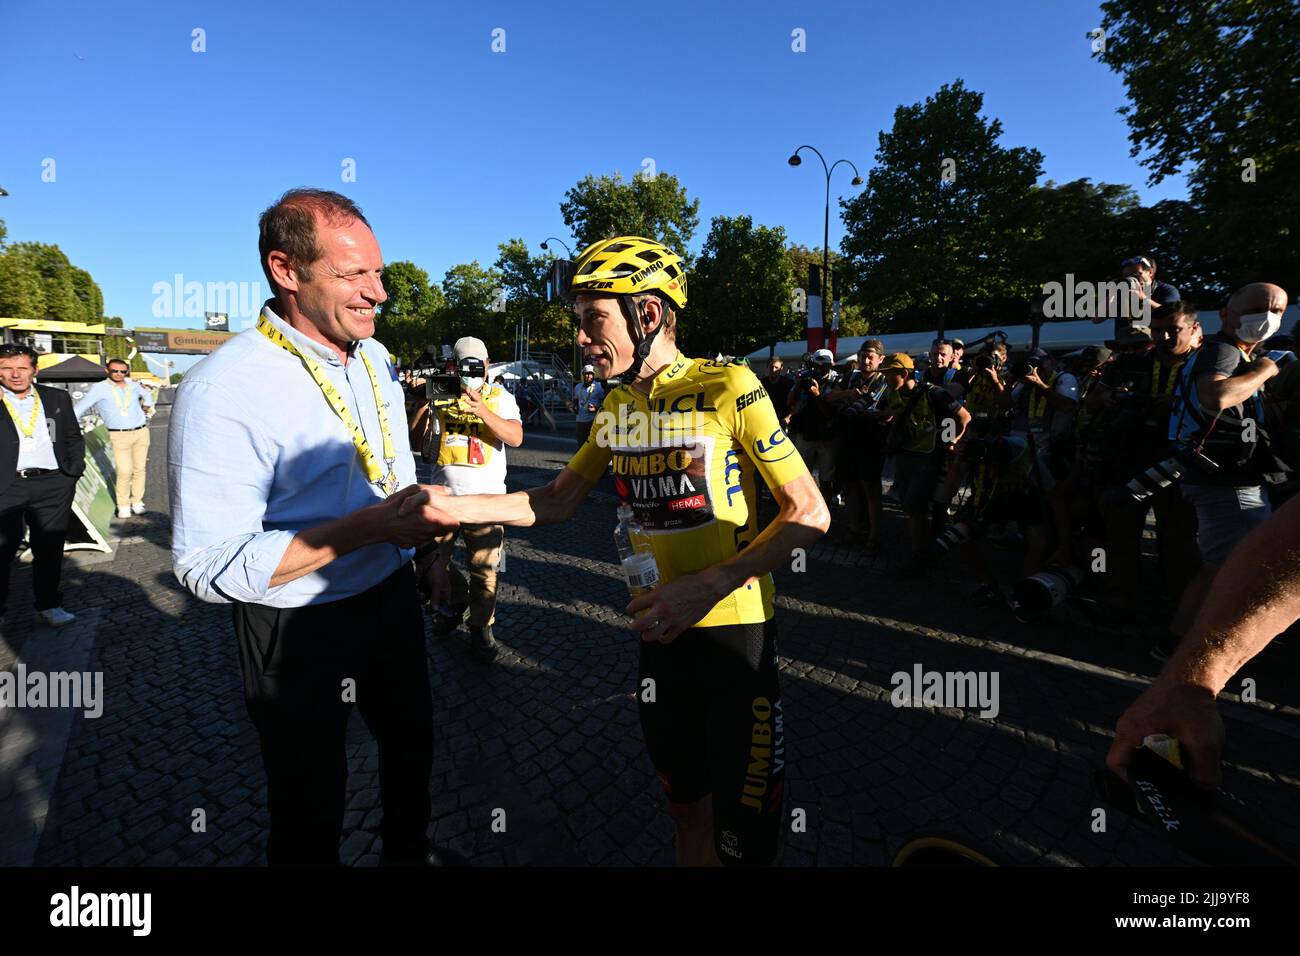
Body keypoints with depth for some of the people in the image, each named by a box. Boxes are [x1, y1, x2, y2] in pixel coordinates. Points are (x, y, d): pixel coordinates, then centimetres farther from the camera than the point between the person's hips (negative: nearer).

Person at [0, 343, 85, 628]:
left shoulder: (58, 398, 11)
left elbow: (74, 437, 15)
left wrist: (74, 470, 3)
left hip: (53, 485, 2)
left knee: (49, 549, 10)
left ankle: (49, 605, 21)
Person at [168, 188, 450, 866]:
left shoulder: (376, 359, 1)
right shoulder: (224, 390, -23)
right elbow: (210, 567, -25)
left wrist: (416, 512, 0)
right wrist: (366, 528, -30)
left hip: (392, 596, 8)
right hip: (299, 631, -7)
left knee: (411, 745, 28)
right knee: (312, 804, 17)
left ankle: (408, 851, 57)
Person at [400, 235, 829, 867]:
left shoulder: (728, 387, -15)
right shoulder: (617, 405, 4)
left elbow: (809, 514, -15)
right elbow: (558, 501, 6)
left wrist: (710, 585, -25)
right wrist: (452, 506, -5)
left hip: (734, 631, -5)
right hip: (662, 631, 5)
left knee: (742, 841, 8)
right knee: (686, 806, 22)